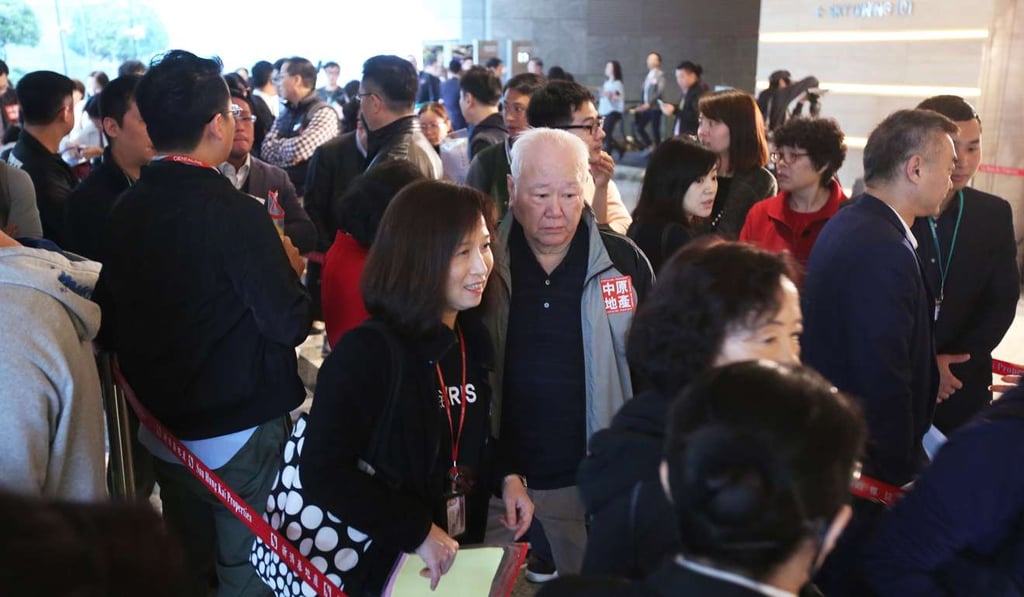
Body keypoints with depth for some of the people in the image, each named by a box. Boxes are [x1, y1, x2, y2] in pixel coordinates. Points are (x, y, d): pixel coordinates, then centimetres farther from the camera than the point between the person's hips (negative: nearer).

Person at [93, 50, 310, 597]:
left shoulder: (126, 209, -2)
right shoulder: (235, 213, -22)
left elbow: (108, 325, 5)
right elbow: (290, 324, -21)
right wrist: (290, 267, -3)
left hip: (161, 426, 6)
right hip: (238, 432, -6)